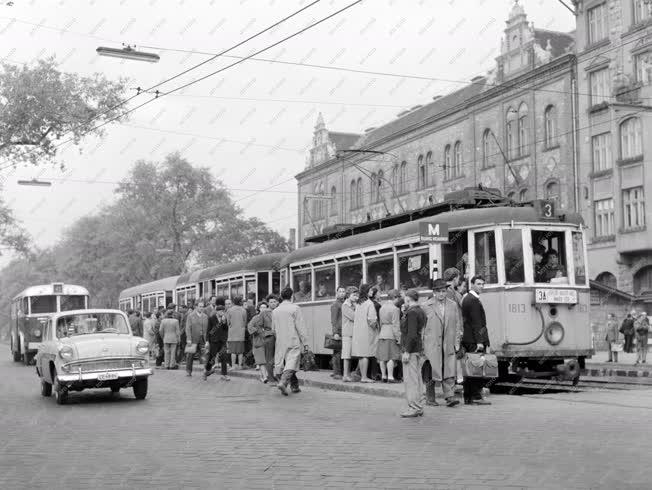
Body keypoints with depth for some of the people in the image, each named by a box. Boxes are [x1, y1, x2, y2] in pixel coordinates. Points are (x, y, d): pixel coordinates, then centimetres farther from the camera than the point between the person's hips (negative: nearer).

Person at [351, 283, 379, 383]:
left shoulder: (358, 304, 9)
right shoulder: (369, 303, -12)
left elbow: (356, 318, 10)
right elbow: (371, 319, -20)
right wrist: (374, 326, -2)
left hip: (358, 332, 7)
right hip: (367, 331, -7)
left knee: (361, 356, 10)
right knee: (365, 355, -5)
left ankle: (363, 376, 15)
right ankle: (364, 377, -5)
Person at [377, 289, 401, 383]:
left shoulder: (382, 307, 13)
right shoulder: (395, 309, -11)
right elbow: (396, 325, -13)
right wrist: (398, 337, -10)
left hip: (382, 334, 8)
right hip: (391, 335, -7)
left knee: (382, 356, 8)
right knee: (391, 356, -6)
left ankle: (383, 376, 13)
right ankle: (390, 376, -8)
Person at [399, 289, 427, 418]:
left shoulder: (412, 313, -16)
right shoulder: (421, 311, 15)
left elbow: (412, 334, -22)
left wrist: (406, 351, -20)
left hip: (411, 350, -10)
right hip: (418, 349, 10)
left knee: (410, 379, -7)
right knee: (417, 379, 12)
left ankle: (413, 408, -7)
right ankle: (418, 407, 16)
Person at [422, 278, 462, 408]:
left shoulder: (453, 305, 9)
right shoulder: (427, 306, 0)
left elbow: (457, 324, 13)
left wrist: (457, 342, 6)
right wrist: (422, 346, 0)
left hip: (449, 344, 2)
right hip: (432, 344, -2)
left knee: (450, 372, -5)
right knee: (432, 372, 0)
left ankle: (450, 397, -5)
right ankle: (430, 397, 15)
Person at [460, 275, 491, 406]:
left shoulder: (466, 299, 18)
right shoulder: (474, 300, -13)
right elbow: (476, 323, -18)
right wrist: (479, 341, -21)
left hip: (467, 340, 10)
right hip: (475, 340, -10)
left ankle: (468, 397, 12)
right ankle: (476, 397, -9)